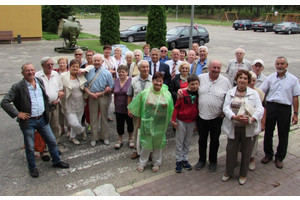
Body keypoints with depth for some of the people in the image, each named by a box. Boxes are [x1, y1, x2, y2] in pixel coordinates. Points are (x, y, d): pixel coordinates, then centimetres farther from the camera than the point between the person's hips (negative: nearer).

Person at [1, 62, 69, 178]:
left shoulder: (40, 81, 2)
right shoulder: (18, 87, -15)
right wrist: (17, 114, -17)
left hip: (42, 119, 5)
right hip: (28, 122, -5)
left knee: (52, 141, 14)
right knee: (30, 148, 9)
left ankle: (56, 161, 35)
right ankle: (32, 168, 31)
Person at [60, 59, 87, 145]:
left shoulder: (81, 76, 3)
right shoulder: (63, 76, -7)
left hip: (80, 104, 4)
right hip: (69, 105, -4)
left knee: (78, 121, 15)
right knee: (74, 123, -10)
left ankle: (72, 137, 39)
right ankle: (82, 130, 24)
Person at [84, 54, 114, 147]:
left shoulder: (107, 73, -3)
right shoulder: (89, 72, 4)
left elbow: (111, 87, -4)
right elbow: (85, 85, 5)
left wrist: (100, 93, -13)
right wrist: (90, 93, -12)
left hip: (103, 97, -1)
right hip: (92, 97, 2)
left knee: (104, 117, 9)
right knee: (93, 118, 7)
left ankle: (104, 137, 24)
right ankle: (94, 138, 19)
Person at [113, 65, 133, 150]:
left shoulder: (131, 81, -12)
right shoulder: (116, 81, 3)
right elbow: (114, 94, 12)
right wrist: (115, 104, 5)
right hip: (118, 108, 4)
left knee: (130, 123, 13)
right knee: (119, 124, 13)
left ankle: (130, 139, 32)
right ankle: (120, 140, 30)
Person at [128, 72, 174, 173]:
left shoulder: (167, 94, -3)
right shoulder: (145, 93, -4)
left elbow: (170, 110, 5)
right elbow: (139, 109, 3)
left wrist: (168, 122, 4)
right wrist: (139, 122, 4)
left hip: (160, 124, 1)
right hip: (147, 123, -1)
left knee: (158, 144, 14)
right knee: (146, 144, 7)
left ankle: (156, 163, 33)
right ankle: (142, 163, 27)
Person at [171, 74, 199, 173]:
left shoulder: (198, 94, -2)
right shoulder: (183, 93, -13)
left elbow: (198, 108, 6)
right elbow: (176, 107, -8)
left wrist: (197, 123, 8)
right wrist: (173, 120, -11)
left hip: (192, 122, 3)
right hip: (181, 121, -3)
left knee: (188, 142, 13)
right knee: (179, 142, 6)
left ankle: (185, 159, 26)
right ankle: (179, 161, 17)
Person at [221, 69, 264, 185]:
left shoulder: (254, 93, 4)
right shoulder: (230, 93, 7)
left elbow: (260, 109, -6)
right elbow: (226, 108, -5)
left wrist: (252, 119, -23)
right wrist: (235, 117, -23)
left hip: (249, 128, 0)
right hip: (233, 127, 1)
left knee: (246, 152, 9)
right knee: (231, 150, 9)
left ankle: (243, 174, 28)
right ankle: (229, 172, 29)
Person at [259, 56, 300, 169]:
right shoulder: (270, 78, 5)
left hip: (285, 108, -1)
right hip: (270, 106, 1)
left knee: (283, 135, 8)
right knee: (268, 132, 10)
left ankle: (279, 158, 24)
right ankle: (268, 154, 29)